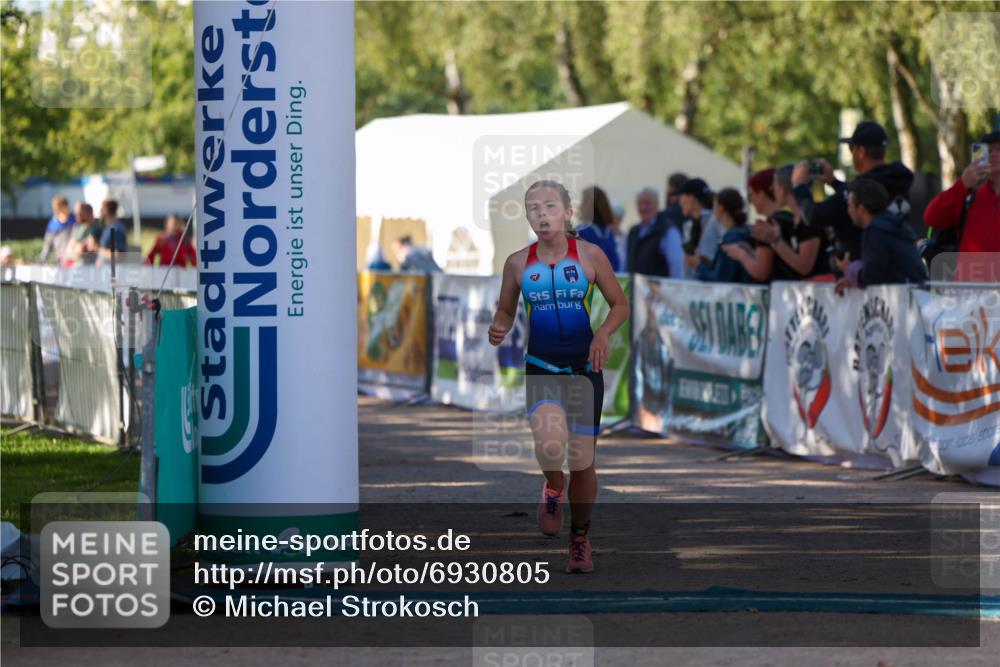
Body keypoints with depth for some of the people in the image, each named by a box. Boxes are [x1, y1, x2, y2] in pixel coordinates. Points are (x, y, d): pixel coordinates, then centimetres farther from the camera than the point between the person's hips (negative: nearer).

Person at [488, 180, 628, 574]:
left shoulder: (589, 255, -3)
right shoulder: (518, 263, 1)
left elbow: (620, 305, 4)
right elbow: (506, 310, 14)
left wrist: (604, 333, -16)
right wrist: (499, 330, -9)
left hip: (584, 366, 0)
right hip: (540, 367, 0)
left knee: (582, 460, 5)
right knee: (550, 445, -28)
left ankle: (580, 538, 27)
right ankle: (553, 485, 8)